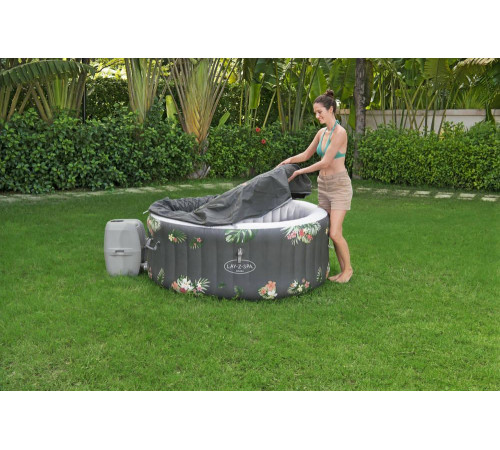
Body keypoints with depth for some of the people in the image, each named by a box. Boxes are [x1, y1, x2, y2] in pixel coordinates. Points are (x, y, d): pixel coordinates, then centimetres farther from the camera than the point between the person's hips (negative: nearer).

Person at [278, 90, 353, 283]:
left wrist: (299, 172, -12)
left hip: (339, 186, -8)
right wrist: (289, 160, -2)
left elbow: (325, 162, -19)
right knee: (331, 232, 9)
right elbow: (306, 154, 17)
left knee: (335, 233, -10)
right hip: (323, 186, 8)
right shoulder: (321, 132, 8)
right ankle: (342, 269, 20)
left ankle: (348, 268, 11)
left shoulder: (340, 132, -17)